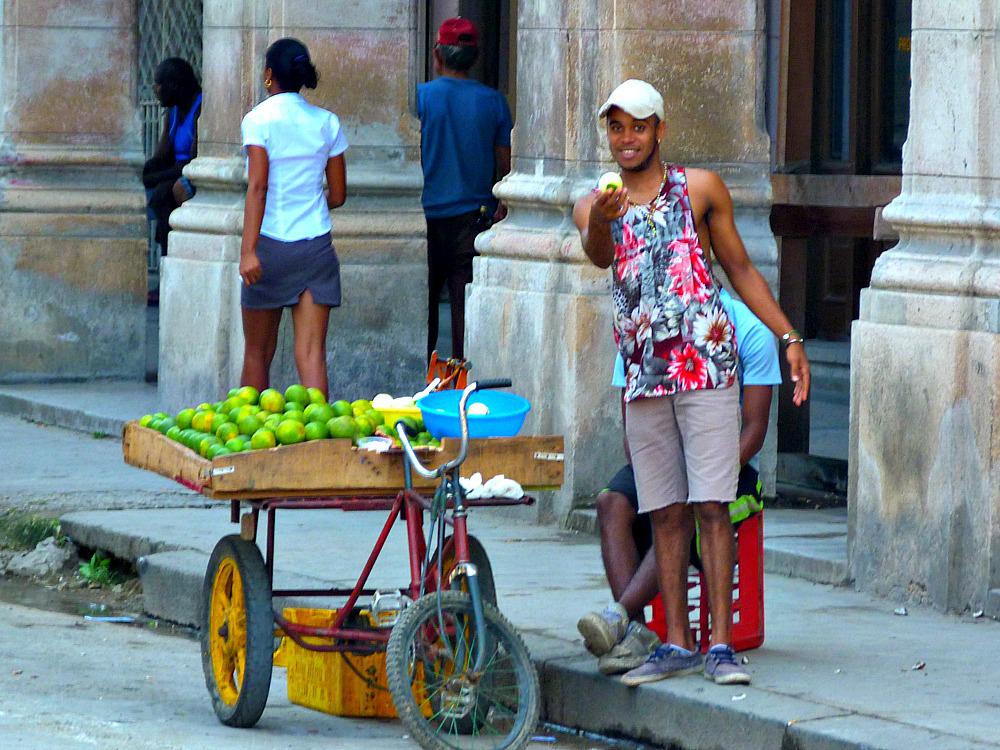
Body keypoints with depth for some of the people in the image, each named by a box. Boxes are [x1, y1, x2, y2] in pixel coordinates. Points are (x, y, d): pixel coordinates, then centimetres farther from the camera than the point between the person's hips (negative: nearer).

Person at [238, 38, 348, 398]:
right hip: (316, 246, 3)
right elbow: (338, 195, 10)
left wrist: (248, 250, -20)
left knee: (258, 353, 11)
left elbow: (258, 187, -16)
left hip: (271, 246, -3)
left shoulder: (259, 119, -6)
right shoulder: (327, 122, 6)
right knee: (312, 352, -4)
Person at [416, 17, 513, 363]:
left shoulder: (421, 97, -7)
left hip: (428, 216, -2)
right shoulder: (493, 101, 0)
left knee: (421, 307, 8)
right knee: (467, 307, 3)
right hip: (475, 215, 2)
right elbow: (505, 164, 5)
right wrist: (500, 208, 18)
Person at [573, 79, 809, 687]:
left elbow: (741, 268, 12)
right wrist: (601, 221, -37)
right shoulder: (594, 206, 10)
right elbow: (598, 254, -13)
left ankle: (722, 644, -8)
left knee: (711, 507, -7)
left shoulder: (702, 189, 6)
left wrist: (789, 337, 4)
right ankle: (677, 644, 11)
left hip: (707, 367, -3)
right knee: (666, 512, 6)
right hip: (644, 375, 3)